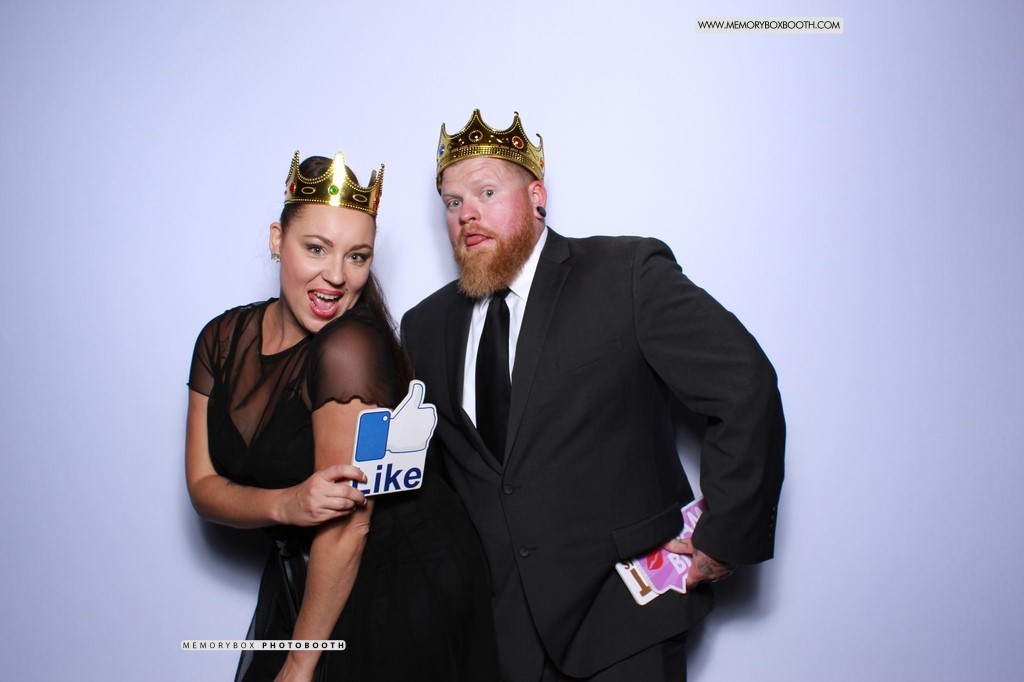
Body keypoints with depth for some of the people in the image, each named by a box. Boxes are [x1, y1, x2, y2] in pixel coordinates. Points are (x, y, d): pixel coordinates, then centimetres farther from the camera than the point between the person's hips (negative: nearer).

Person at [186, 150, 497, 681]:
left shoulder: (351, 347, -25)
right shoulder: (223, 338, -4)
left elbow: (346, 523, -23)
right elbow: (204, 487, -5)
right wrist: (286, 505, -26)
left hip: (401, 584, -6)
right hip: (300, 577, 6)